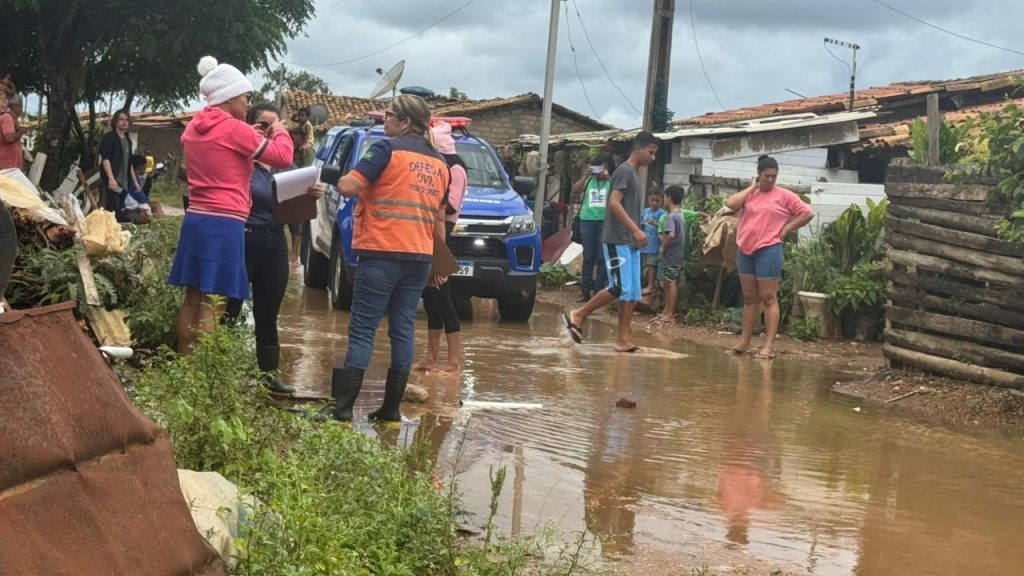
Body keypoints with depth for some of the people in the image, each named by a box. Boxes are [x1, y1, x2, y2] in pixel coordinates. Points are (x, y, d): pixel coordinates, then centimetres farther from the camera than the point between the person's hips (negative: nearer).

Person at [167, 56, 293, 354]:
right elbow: (283, 157, -6)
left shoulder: (193, 128, 13)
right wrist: (279, 132, 12)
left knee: (192, 299, 11)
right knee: (210, 304, -7)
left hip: (195, 219, 8)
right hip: (224, 224, -8)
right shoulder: (235, 129, -11)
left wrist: (253, 137, 23)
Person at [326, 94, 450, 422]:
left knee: (362, 330, -5)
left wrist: (341, 180, 5)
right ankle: (392, 409, 11)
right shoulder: (438, 163, 13)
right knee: (403, 330, 10)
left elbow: (348, 187, -17)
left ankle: (342, 409, -9)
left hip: (382, 253, -6)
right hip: (420, 257, 6)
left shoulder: (387, 149, -8)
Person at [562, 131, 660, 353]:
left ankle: (624, 338, 3)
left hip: (630, 242, 10)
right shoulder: (624, 171, -9)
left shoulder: (635, 174, 19)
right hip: (617, 240, -10)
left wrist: (637, 233, 15)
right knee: (620, 288, -13)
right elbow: (614, 203, -20)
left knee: (632, 292, 3)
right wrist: (636, 230, -25)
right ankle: (577, 316, 0)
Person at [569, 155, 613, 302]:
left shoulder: (612, 182, 3)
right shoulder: (589, 180, 9)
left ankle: (599, 290, 4)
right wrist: (585, 176, -9)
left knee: (602, 257, 0)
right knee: (588, 257, 7)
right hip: (587, 220, 2)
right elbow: (574, 191, 0)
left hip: (605, 222, -2)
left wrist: (608, 178, -17)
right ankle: (585, 290, 10)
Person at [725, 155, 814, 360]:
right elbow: (731, 204, -7)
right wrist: (752, 187, -1)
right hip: (745, 250, 5)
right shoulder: (749, 194, 11)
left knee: (768, 298, -5)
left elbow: (807, 213, -1)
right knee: (749, 298, 11)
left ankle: (769, 346, -7)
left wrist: (786, 229, -4)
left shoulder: (783, 196, 0)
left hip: (768, 250, -5)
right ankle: (745, 341, 17)